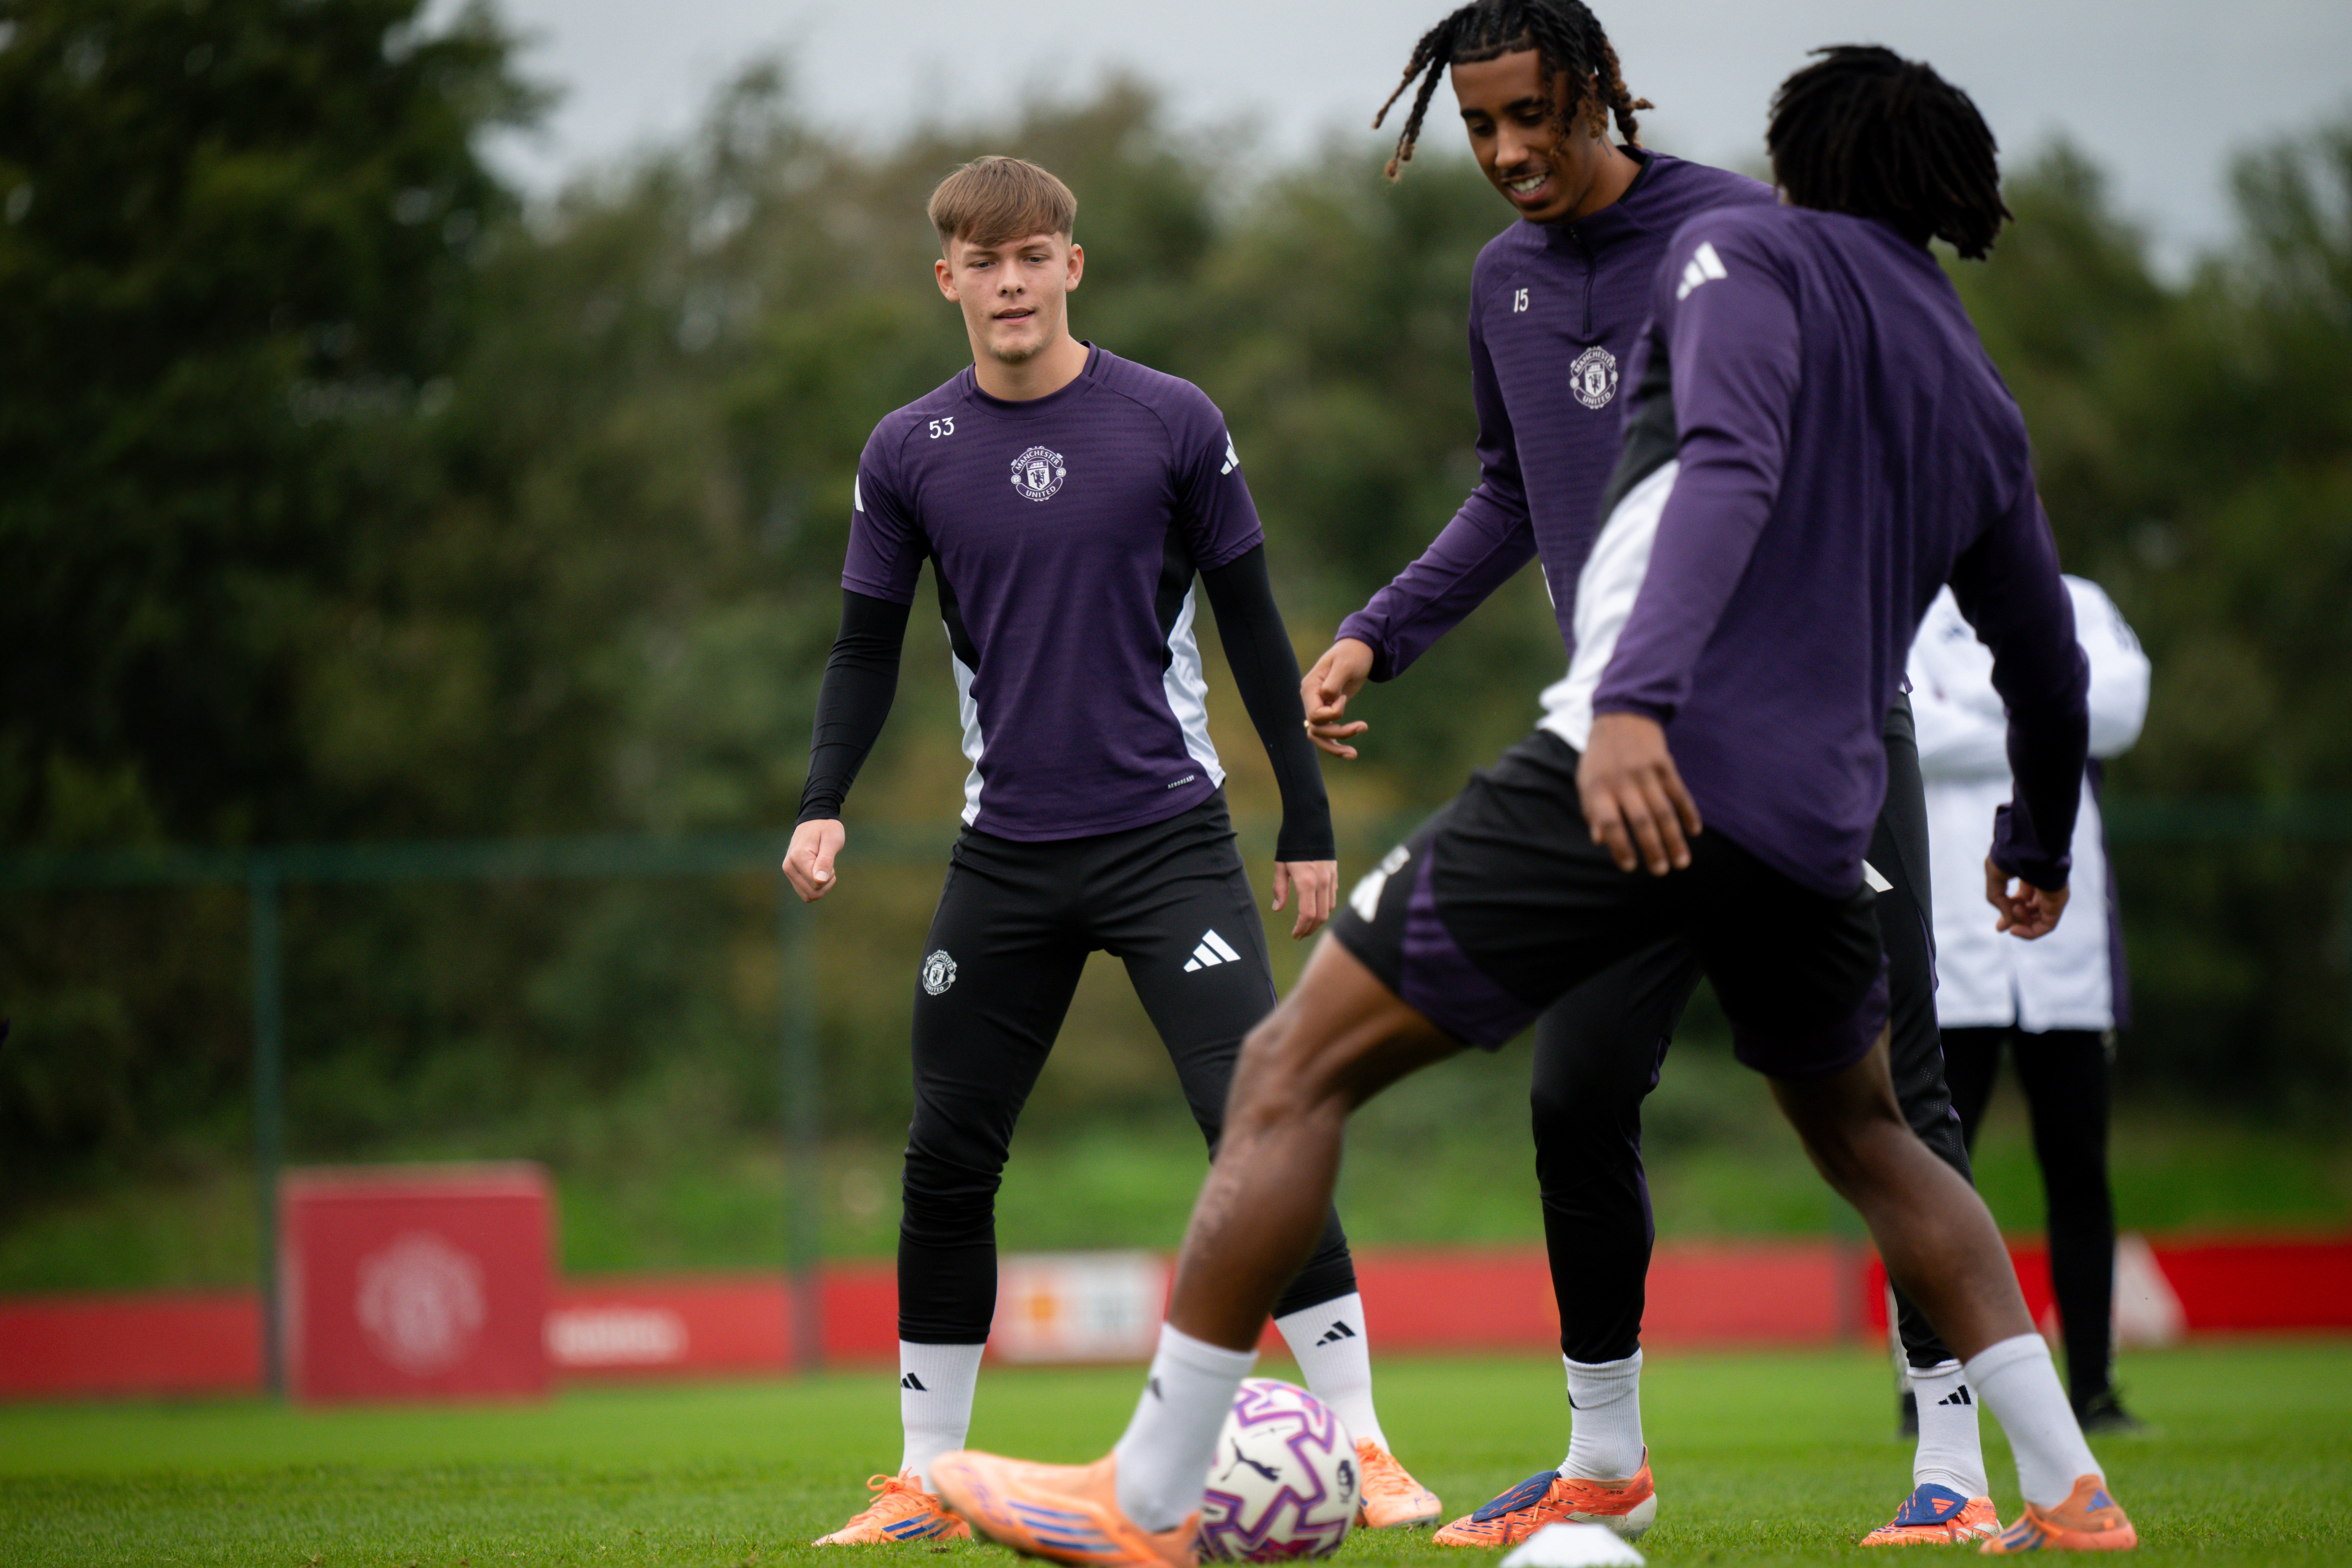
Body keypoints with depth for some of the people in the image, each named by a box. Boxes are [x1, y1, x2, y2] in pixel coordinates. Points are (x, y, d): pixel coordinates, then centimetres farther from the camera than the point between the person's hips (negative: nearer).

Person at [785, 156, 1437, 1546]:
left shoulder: (1171, 424, -3)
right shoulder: (909, 455, 2)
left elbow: (1250, 623, 4)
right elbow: (869, 647, 9)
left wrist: (1310, 823, 4)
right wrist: (825, 804, -7)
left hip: (1170, 839, -2)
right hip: (1007, 856, 3)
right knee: (948, 1160, 3)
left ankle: (1362, 1445, -8)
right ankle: (924, 1482, 15)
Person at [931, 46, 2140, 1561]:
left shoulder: (1743, 251, 5)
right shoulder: (1976, 395, 22)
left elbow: (1729, 467, -15)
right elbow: (2048, 659, 32)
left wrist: (1636, 698, -28)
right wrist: (2040, 843, 50)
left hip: (1646, 769, -6)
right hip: (1814, 820, 6)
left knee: (1296, 1070, 0)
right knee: (1869, 1139, 31)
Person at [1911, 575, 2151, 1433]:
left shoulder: (2079, 608, 15)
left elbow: (2119, 706, -4)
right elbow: (1915, 733, -11)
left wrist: (1984, 700, -7)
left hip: (2063, 938, 3)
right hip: (1947, 937, -3)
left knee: (2078, 1167, 3)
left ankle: (2092, 1386, 8)